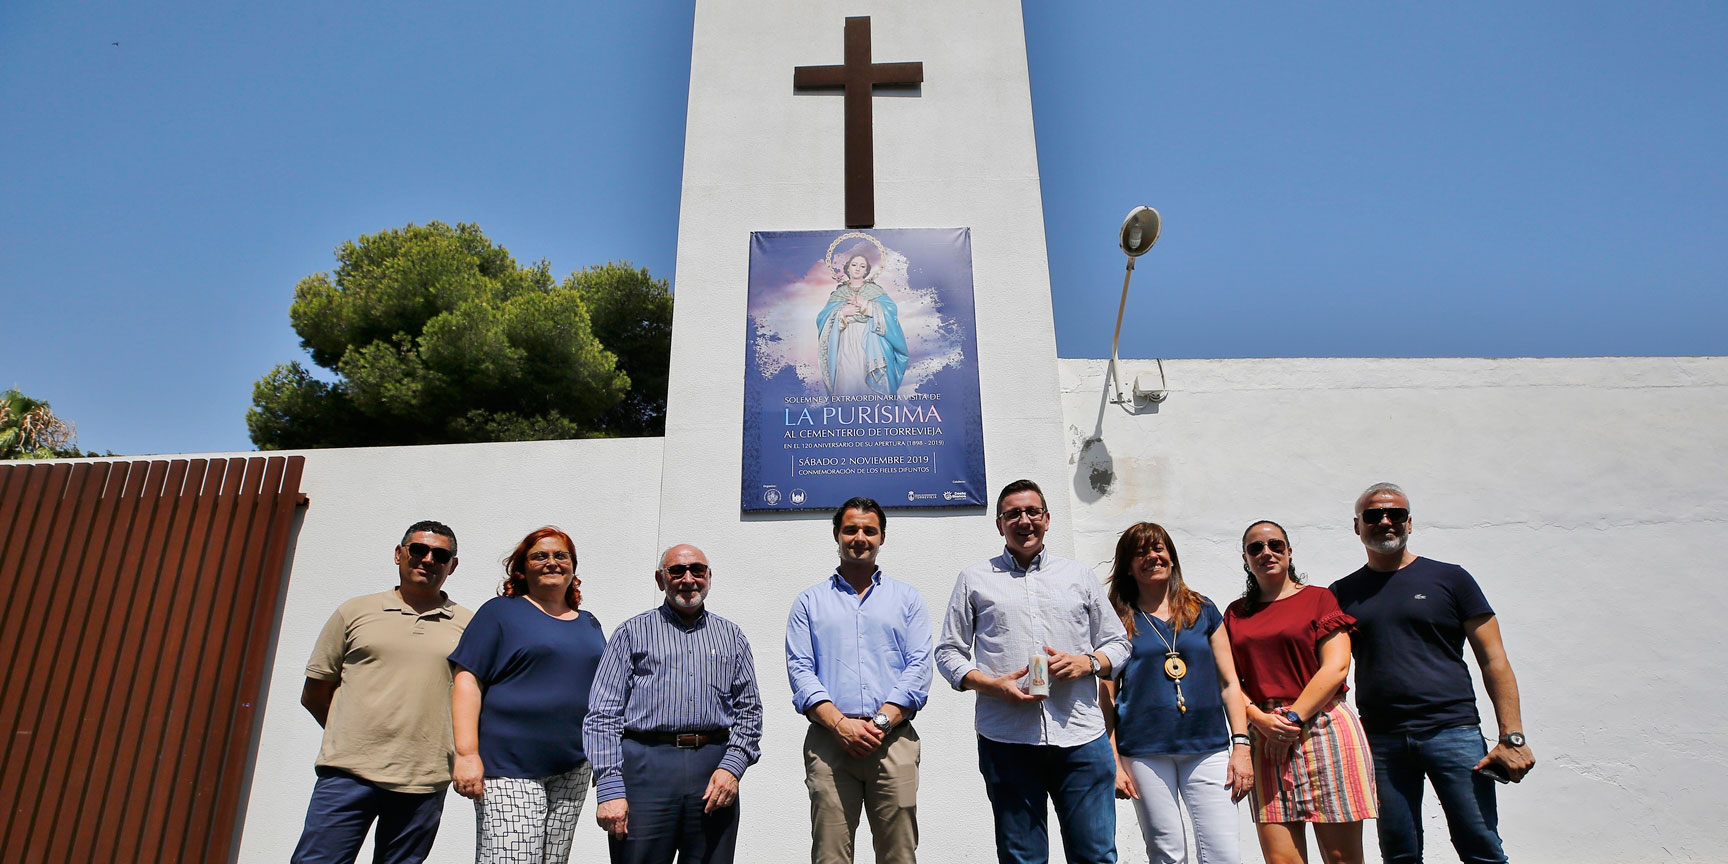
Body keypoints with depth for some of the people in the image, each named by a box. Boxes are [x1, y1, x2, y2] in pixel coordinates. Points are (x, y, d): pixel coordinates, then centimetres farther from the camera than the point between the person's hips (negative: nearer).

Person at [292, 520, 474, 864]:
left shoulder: (468, 626, 7)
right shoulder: (356, 612, 9)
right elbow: (313, 694, 12)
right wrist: (354, 737, 7)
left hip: (424, 783, 1)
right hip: (348, 772, 0)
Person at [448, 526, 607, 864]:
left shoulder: (589, 625, 15)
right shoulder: (501, 612, 1)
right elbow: (467, 681, -7)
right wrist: (467, 754, -16)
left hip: (572, 769, 5)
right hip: (510, 766, -5)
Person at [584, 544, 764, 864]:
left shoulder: (732, 636, 15)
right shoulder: (632, 633, 8)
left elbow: (749, 710, 13)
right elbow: (603, 715, 2)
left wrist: (732, 766, -3)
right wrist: (609, 787, -8)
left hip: (715, 775, 2)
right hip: (646, 765, -2)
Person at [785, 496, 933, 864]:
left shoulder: (907, 598, 13)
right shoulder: (809, 601, 12)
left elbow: (919, 666, 3)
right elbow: (800, 670, 3)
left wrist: (882, 721, -10)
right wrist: (840, 724, -11)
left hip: (894, 741, 0)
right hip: (829, 741, 0)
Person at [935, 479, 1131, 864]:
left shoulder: (1079, 576, 16)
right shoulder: (974, 579, 11)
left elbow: (1118, 644, 18)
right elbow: (948, 653, 9)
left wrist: (1087, 662, -4)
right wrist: (994, 684, -8)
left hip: (1081, 736, 1)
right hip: (1007, 740, -1)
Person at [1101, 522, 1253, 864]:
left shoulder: (1203, 611, 11)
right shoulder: (1119, 620, 5)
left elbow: (1228, 682, 11)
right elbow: (1107, 695, 3)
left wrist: (1241, 745, 2)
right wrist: (1113, 761, -3)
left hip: (1208, 748, 2)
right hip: (1145, 752, -1)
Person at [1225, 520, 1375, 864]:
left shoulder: (1319, 598, 7)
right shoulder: (1236, 613, 15)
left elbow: (1336, 667, -4)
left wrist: (1293, 718, -10)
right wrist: (1262, 721, -7)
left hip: (1324, 729, -2)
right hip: (1265, 738, 2)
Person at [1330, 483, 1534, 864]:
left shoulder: (1448, 578, 5)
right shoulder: (1343, 594, 10)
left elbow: (1493, 660, 3)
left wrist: (1512, 737, -6)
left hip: (1453, 732, -1)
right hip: (1381, 742, 2)